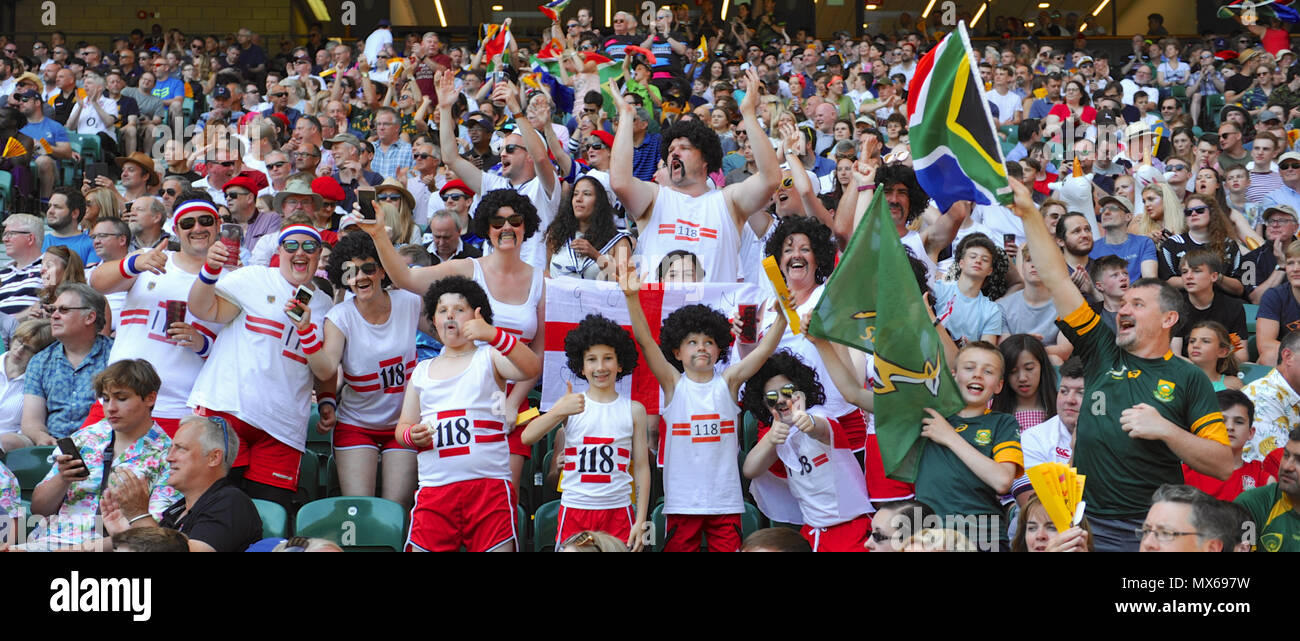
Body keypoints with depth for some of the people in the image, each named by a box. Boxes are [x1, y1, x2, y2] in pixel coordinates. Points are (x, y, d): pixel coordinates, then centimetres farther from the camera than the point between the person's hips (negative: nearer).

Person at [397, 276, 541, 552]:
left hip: (489, 485, -3)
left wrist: (494, 335, -30)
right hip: (434, 486, 3)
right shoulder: (422, 371, 19)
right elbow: (403, 426, 23)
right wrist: (411, 435, -2)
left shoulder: (489, 358, 6)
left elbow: (531, 369, -14)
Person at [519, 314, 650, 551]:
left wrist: (640, 521, 0)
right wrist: (560, 411, -25)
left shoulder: (633, 410, 6)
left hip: (617, 511, 0)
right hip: (574, 510, 0)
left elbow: (642, 467, 7)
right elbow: (527, 437, -9)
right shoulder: (569, 403, 4)